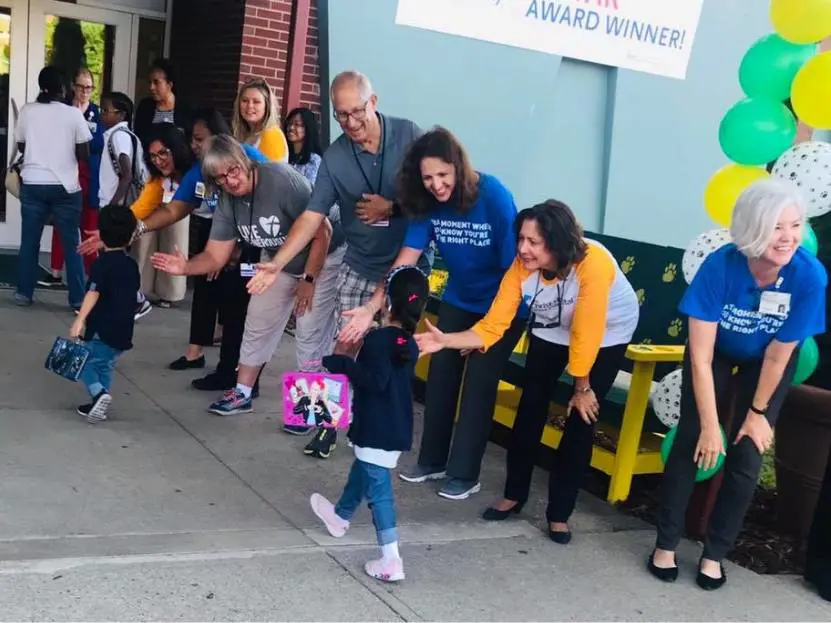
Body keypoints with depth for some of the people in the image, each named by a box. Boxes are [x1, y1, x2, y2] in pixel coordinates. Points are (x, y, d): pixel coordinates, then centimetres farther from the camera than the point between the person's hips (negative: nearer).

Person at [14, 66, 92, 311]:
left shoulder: (27, 111, 0)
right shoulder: (74, 113, -6)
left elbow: (21, 146, 11)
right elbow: (84, 154, -4)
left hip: (33, 184, 2)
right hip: (65, 185, -2)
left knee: (29, 240, 11)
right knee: (72, 243, 4)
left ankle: (24, 293, 15)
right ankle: (78, 298, 5)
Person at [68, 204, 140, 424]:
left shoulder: (102, 263, -12)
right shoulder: (132, 265, 9)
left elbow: (93, 293, -22)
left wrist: (79, 320, -26)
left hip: (102, 329, -7)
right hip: (123, 330, 7)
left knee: (84, 362, 4)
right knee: (104, 365, 18)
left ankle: (99, 393, -16)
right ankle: (98, 404, 20)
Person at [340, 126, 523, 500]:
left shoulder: (494, 196, -27)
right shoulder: (428, 203, -14)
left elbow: (514, 263, -21)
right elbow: (405, 260, -16)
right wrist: (371, 308, -25)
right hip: (458, 301, 5)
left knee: (478, 384, -2)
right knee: (440, 377, 8)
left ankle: (464, 474, 11)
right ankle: (432, 460, 25)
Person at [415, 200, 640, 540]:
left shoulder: (592, 263, -40)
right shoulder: (521, 267, -26)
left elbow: (586, 333, -31)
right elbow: (492, 326, -26)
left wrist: (582, 387, -21)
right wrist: (446, 340, -40)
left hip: (607, 334, -4)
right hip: (550, 331, 4)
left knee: (581, 420, -5)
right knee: (530, 406, 1)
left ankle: (559, 512, 9)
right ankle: (514, 494, 19)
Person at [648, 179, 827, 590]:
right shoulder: (720, 266, -35)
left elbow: (777, 355, -20)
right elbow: (701, 356, -29)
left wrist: (758, 411, -9)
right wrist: (710, 426, -26)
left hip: (766, 360, 1)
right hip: (716, 351, 0)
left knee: (747, 456, -3)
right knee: (692, 441, -6)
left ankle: (714, 553, 15)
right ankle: (665, 544, 10)